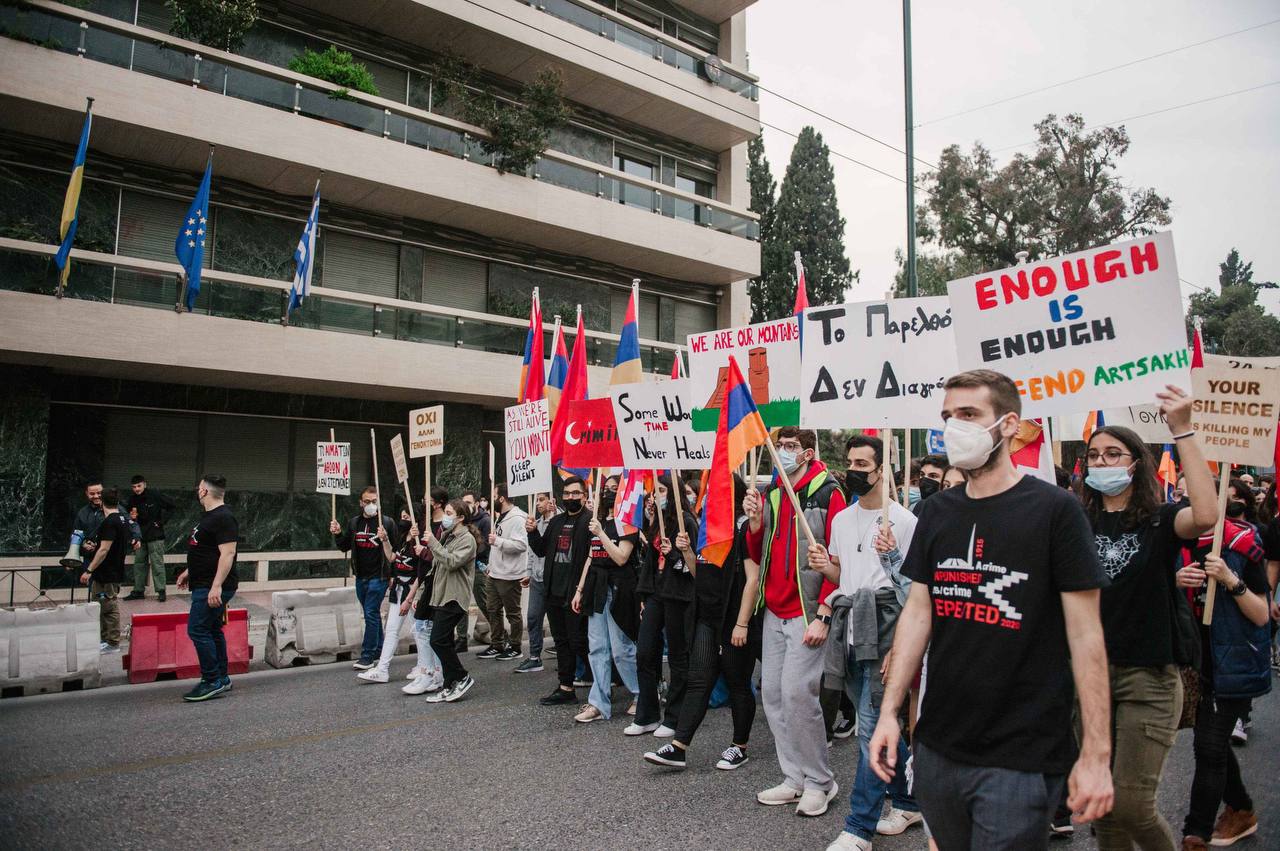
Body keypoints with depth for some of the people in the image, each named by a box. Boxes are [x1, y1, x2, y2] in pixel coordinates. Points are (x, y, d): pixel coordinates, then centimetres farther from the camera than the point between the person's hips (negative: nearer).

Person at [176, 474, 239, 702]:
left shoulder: (223, 518, -18)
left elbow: (227, 553, -24)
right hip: (205, 585, 11)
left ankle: (212, 681, -5)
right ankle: (221, 679, 22)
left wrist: (216, 586, -29)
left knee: (198, 630, -11)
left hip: (212, 587, -11)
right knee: (212, 630, 14)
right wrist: (190, 571, 29)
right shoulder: (209, 515, 16)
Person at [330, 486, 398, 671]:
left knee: (371, 614, -6)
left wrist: (384, 539, -24)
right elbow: (345, 547, 17)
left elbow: (396, 549, -7)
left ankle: (367, 656, 0)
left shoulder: (387, 522, -7)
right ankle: (379, 652, 26)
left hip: (378, 577, -6)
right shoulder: (354, 523, 9)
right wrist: (337, 534, 0)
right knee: (373, 615, 15)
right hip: (361, 577, 6)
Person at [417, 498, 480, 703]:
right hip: (441, 596, 9)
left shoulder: (467, 539, -10)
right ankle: (451, 687, 15)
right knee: (445, 642, 9)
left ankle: (462, 678, -1)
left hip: (454, 597, -9)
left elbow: (452, 562, -22)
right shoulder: (447, 536, 18)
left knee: (438, 641, -13)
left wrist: (432, 543, -19)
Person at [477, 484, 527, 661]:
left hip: (509, 576, -10)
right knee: (492, 610, 15)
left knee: (513, 613, 3)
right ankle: (496, 646, 25)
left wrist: (497, 540, -27)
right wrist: (491, 566, 21)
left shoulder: (516, 519, -19)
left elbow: (521, 545, -30)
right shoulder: (501, 517, 13)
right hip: (494, 574, 10)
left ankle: (514, 648, 15)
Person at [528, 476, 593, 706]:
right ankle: (566, 689, 23)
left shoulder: (590, 521, -11)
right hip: (554, 592, 8)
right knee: (561, 641, 14)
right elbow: (542, 550, 21)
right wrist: (533, 532, 3)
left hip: (576, 593, -8)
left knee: (578, 642, -3)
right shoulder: (556, 522, 16)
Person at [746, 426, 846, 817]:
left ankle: (820, 781, 9)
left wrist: (824, 617, -16)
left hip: (808, 612, -7)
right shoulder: (770, 495, 12)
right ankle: (794, 780, 21)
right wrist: (755, 522, -4)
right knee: (772, 693, 7)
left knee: (797, 691, -11)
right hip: (774, 612, 7)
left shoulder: (827, 494, -7)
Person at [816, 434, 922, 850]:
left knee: (872, 728, -6)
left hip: (883, 635, -7)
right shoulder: (842, 519, 13)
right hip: (852, 632, 7)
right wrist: (824, 564, 2)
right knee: (880, 725, 17)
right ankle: (908, 802, 35)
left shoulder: (903, 520, -8)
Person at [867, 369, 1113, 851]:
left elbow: (1086, 634, -9)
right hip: (937, 748, 5)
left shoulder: (1054, 510, -9)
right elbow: (917, 613, 6)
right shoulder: (938, 512, 6)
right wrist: (889, 711, 0)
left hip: (1021, 760, -5)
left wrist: (1097, 753, -12)